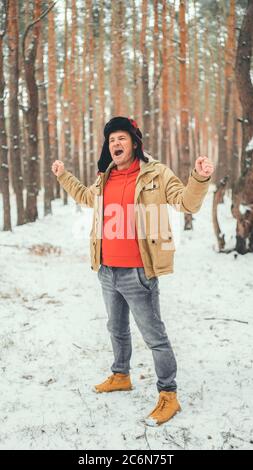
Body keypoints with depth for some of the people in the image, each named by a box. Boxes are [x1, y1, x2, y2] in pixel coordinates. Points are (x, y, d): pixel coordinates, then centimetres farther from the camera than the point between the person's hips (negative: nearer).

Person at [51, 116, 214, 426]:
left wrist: (199, 179, -32)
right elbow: (85, 195, 32)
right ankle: (121, 376, 43)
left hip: (137, 273, -7)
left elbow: (186, 202, -14)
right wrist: (63, 176, 36)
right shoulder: (104, 179, 10)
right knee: (117, 329, 24)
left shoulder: (155, 174, -8)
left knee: (154, 336, -1)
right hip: (107, 273, 7)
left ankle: (168, 395, 10)